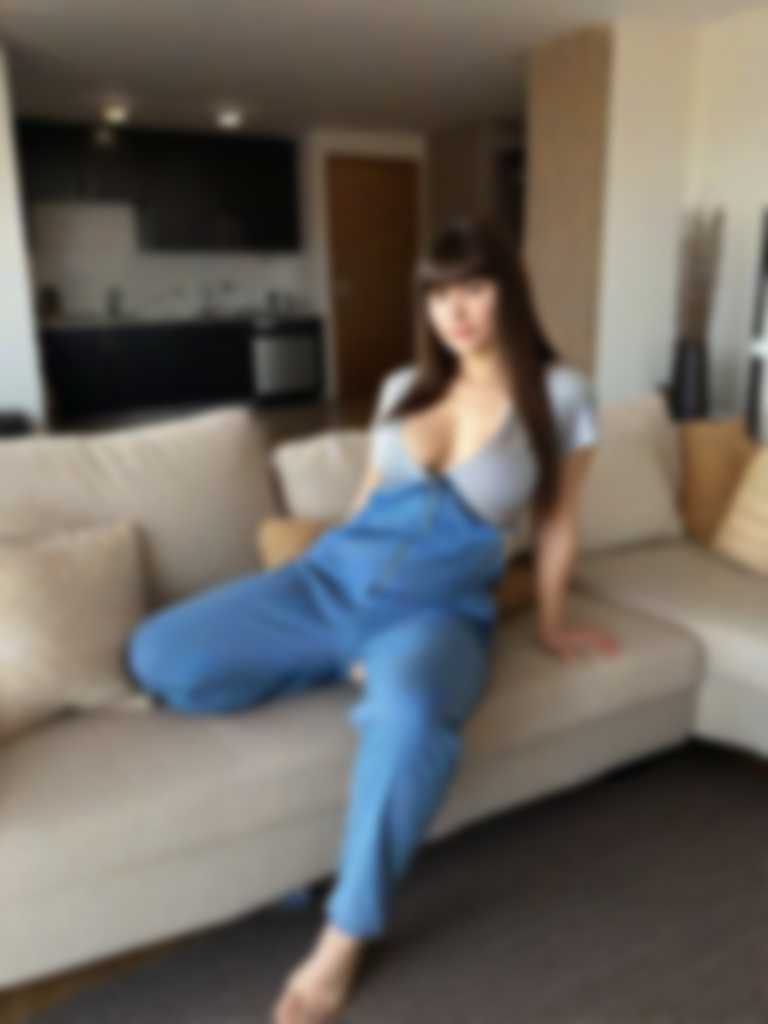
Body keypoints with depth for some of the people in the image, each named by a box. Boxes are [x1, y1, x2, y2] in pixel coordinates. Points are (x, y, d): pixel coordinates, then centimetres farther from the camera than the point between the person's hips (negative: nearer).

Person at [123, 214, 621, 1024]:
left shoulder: (560, 392, 3)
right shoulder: (402, 387, 12)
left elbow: (556, 522, 10)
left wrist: (549, 624, 16)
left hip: (441, 608, -4)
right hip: (335, 574, 4)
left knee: (409, 712, -41)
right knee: (158, 658, -14)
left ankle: (345, 937, -15)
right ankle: (358, 666, -3)